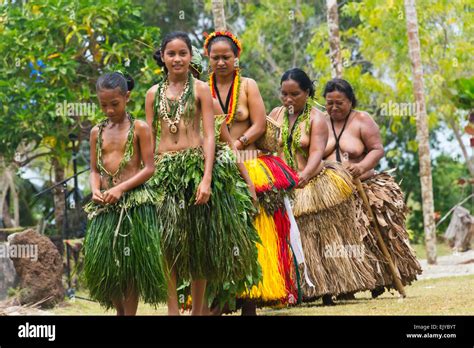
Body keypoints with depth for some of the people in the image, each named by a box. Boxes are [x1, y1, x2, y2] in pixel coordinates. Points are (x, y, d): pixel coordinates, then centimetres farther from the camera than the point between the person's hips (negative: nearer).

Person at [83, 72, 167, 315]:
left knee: (132, 261, -1)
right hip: (106, 204, 4)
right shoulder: (97, 132, 11)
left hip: (135, 201, -4)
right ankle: (119, 309, 17)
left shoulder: (139, 128, -2)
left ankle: (130, 311, 7)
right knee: (101, 259, 0)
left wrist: (121, 188, -15)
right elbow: (94, 170, 14)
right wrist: (95, 190, -7)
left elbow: (149, 168, -5)